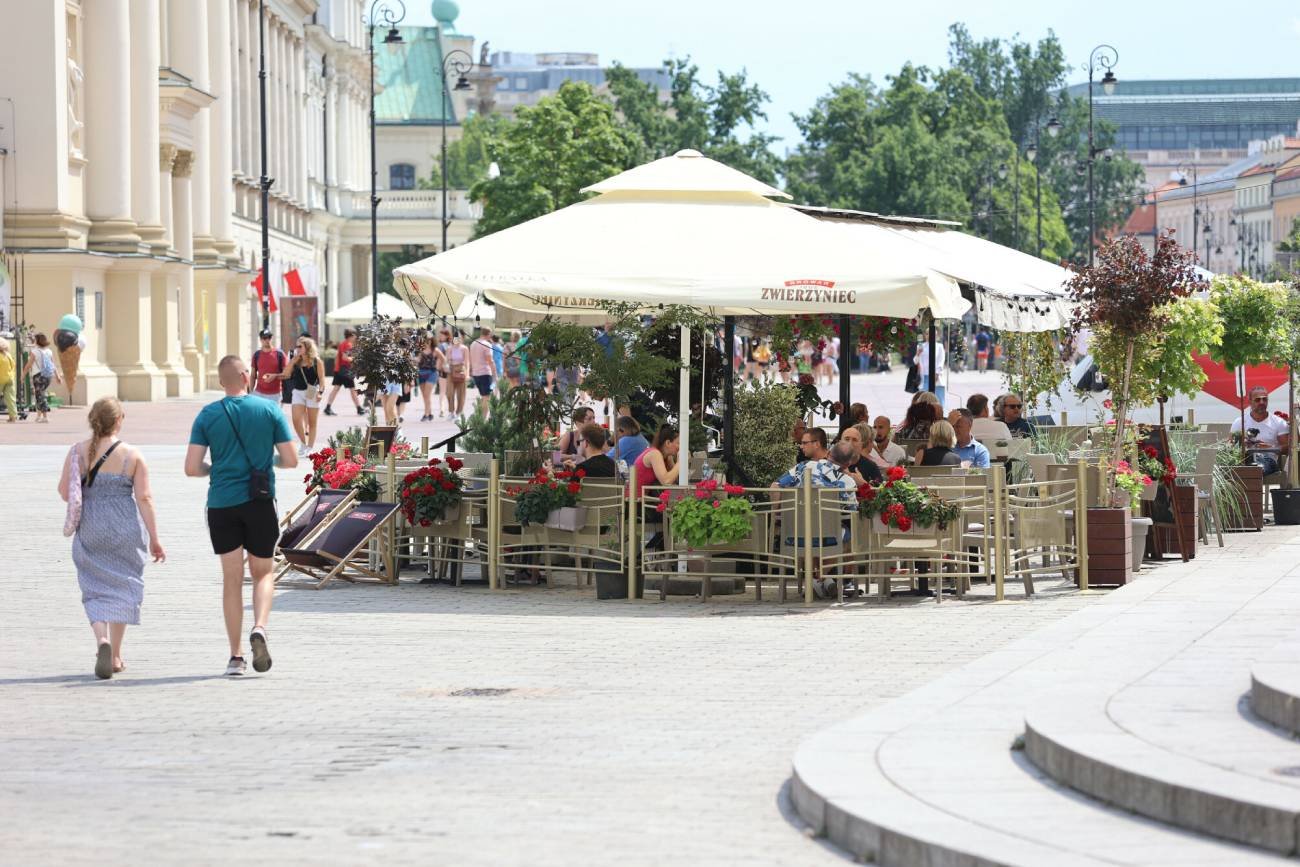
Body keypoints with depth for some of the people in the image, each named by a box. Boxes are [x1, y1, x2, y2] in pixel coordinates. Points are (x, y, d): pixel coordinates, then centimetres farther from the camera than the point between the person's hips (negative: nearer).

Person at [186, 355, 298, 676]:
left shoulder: (208, 415, 0)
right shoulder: (269, 410, -2)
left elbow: (192, 468, -5)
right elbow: (291, 460, -2)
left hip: (222, 504, 1)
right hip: (259, 503, -1)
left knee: (232, 579, 7)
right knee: (263, 573, 13)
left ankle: (236, 656, 4)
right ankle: (259, 628, -14)